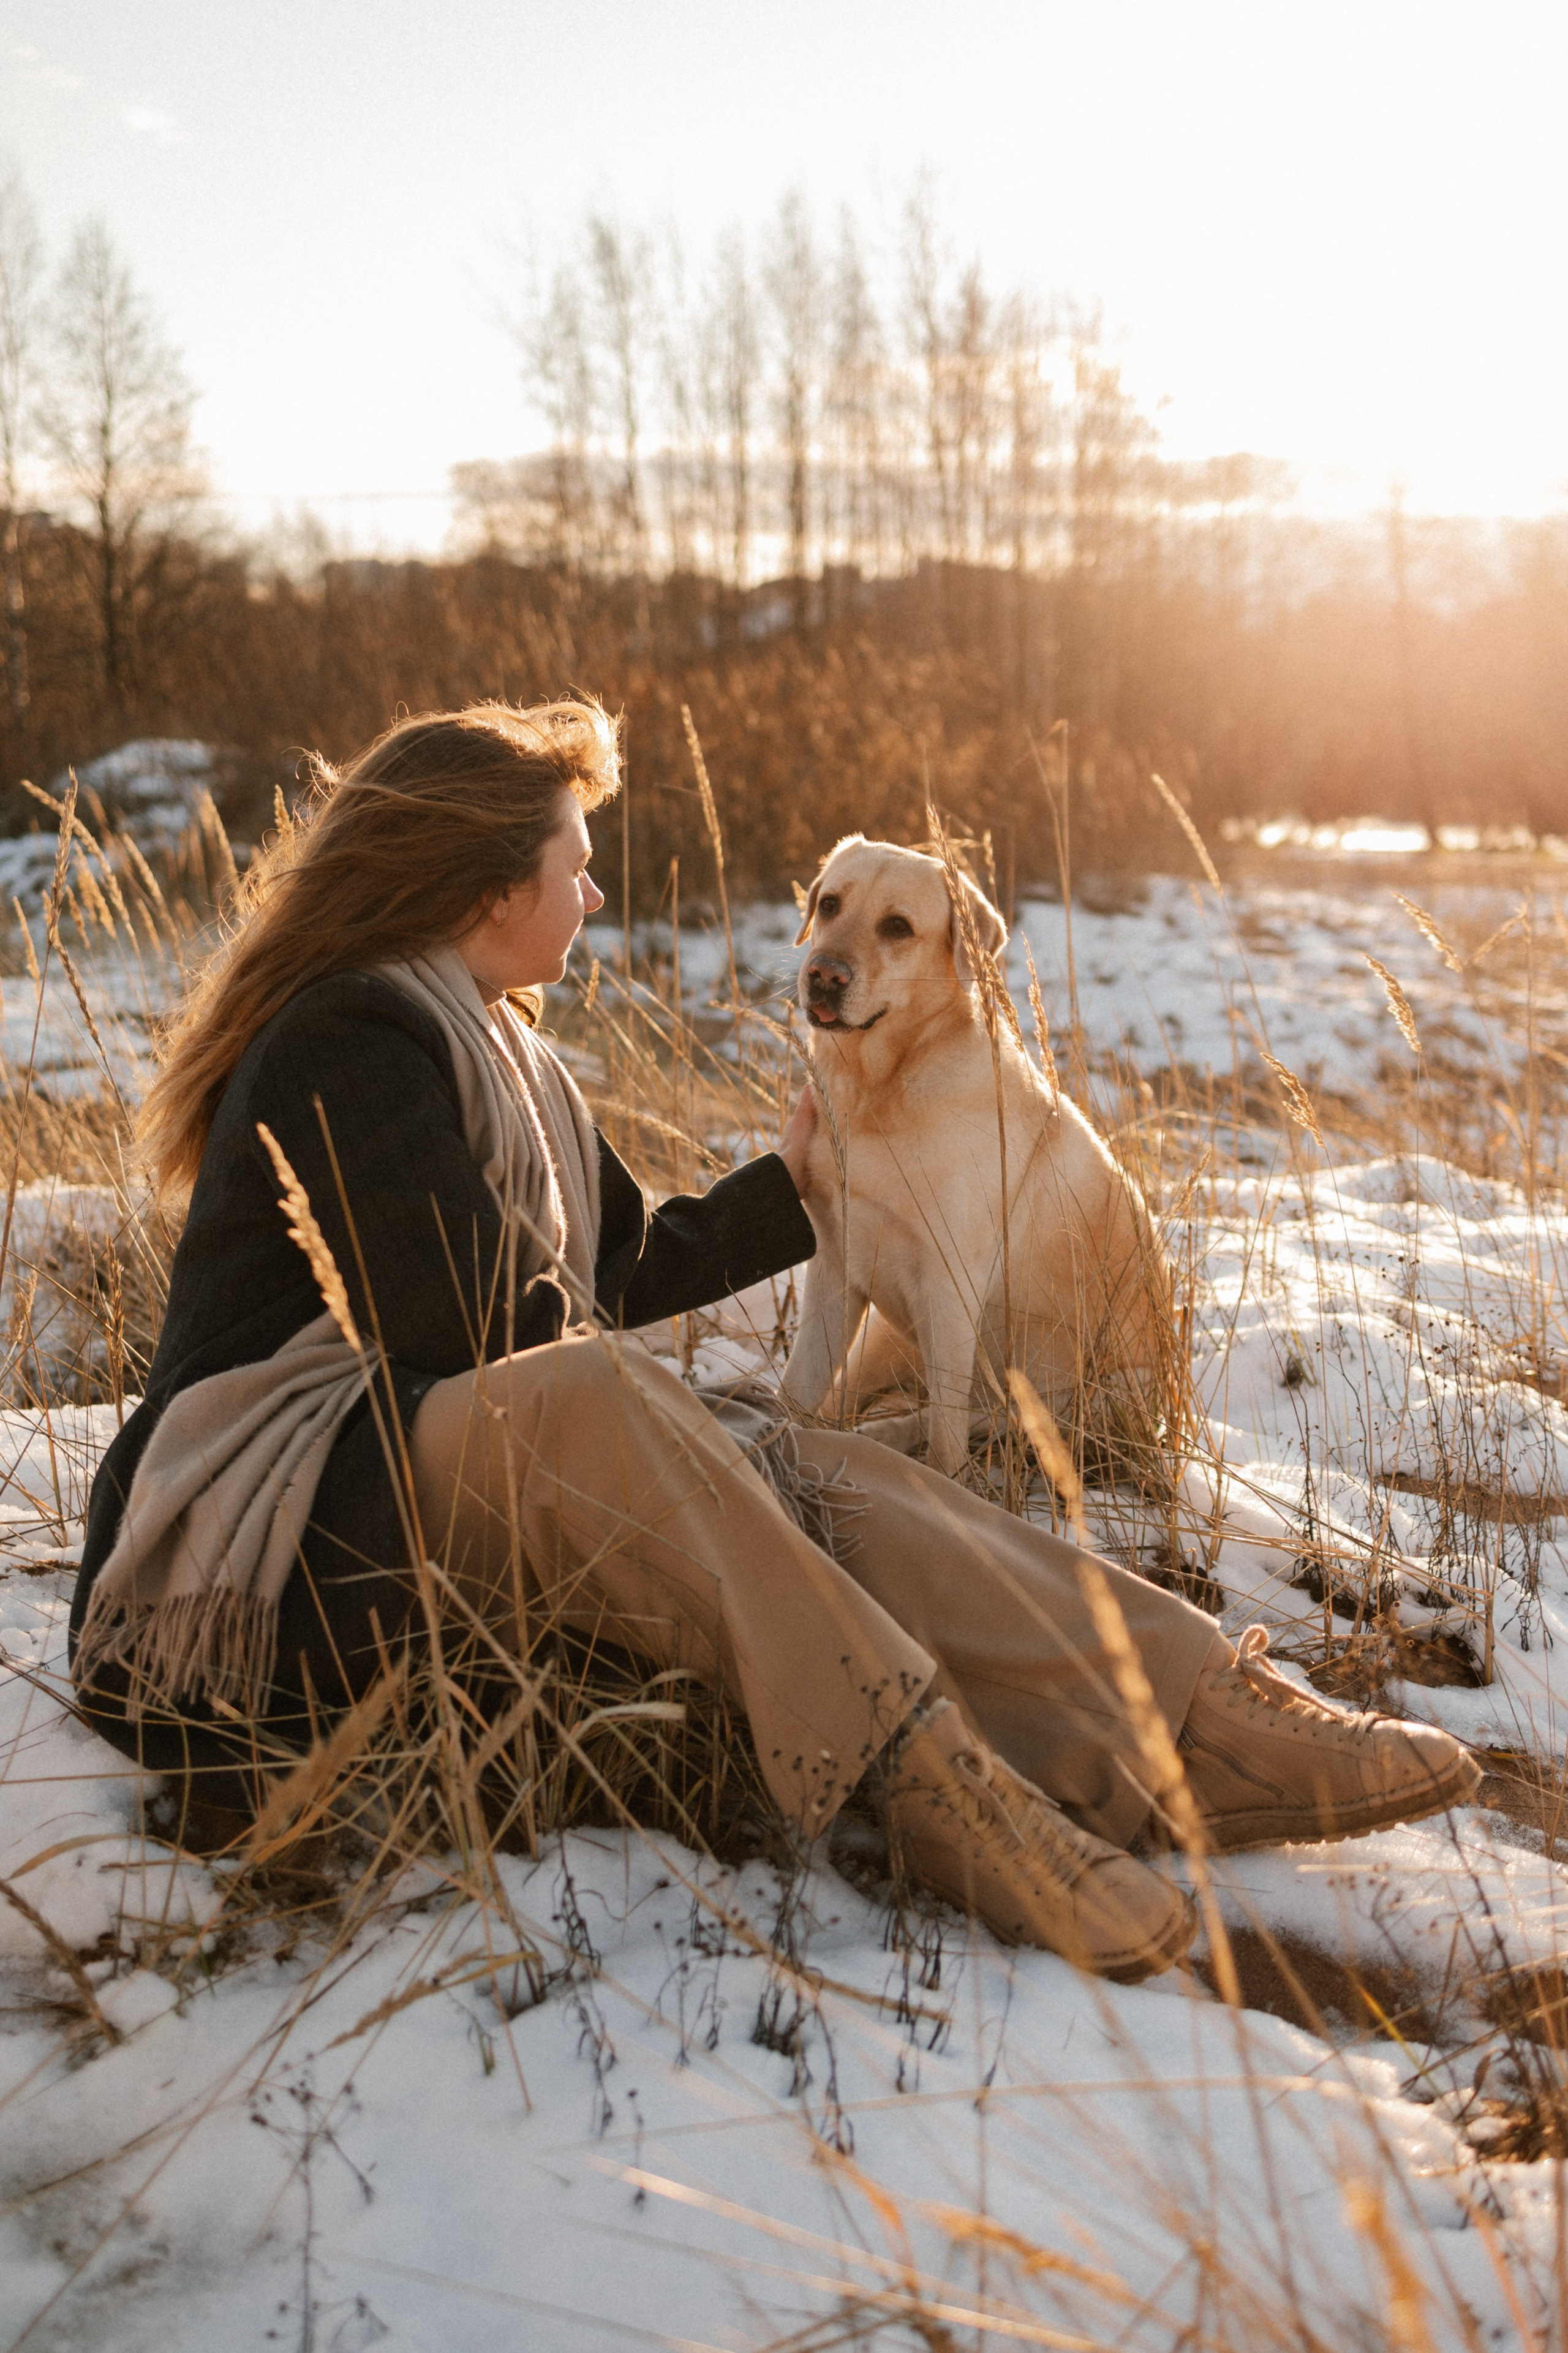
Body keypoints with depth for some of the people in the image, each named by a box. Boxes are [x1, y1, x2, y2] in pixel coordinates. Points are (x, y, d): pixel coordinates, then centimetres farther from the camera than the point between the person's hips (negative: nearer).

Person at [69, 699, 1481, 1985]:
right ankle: (928, 1786, -38)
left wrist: (792, 1184, 36)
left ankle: (1219, 1729, -20)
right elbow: (481, 1321, -19)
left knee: (817, 1481, -12)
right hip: (264, 1537, -9)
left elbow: (632, 1267, 27)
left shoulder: (501, 1057, 19)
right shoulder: (348, 1041, -13)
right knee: (580, 1397, -36)